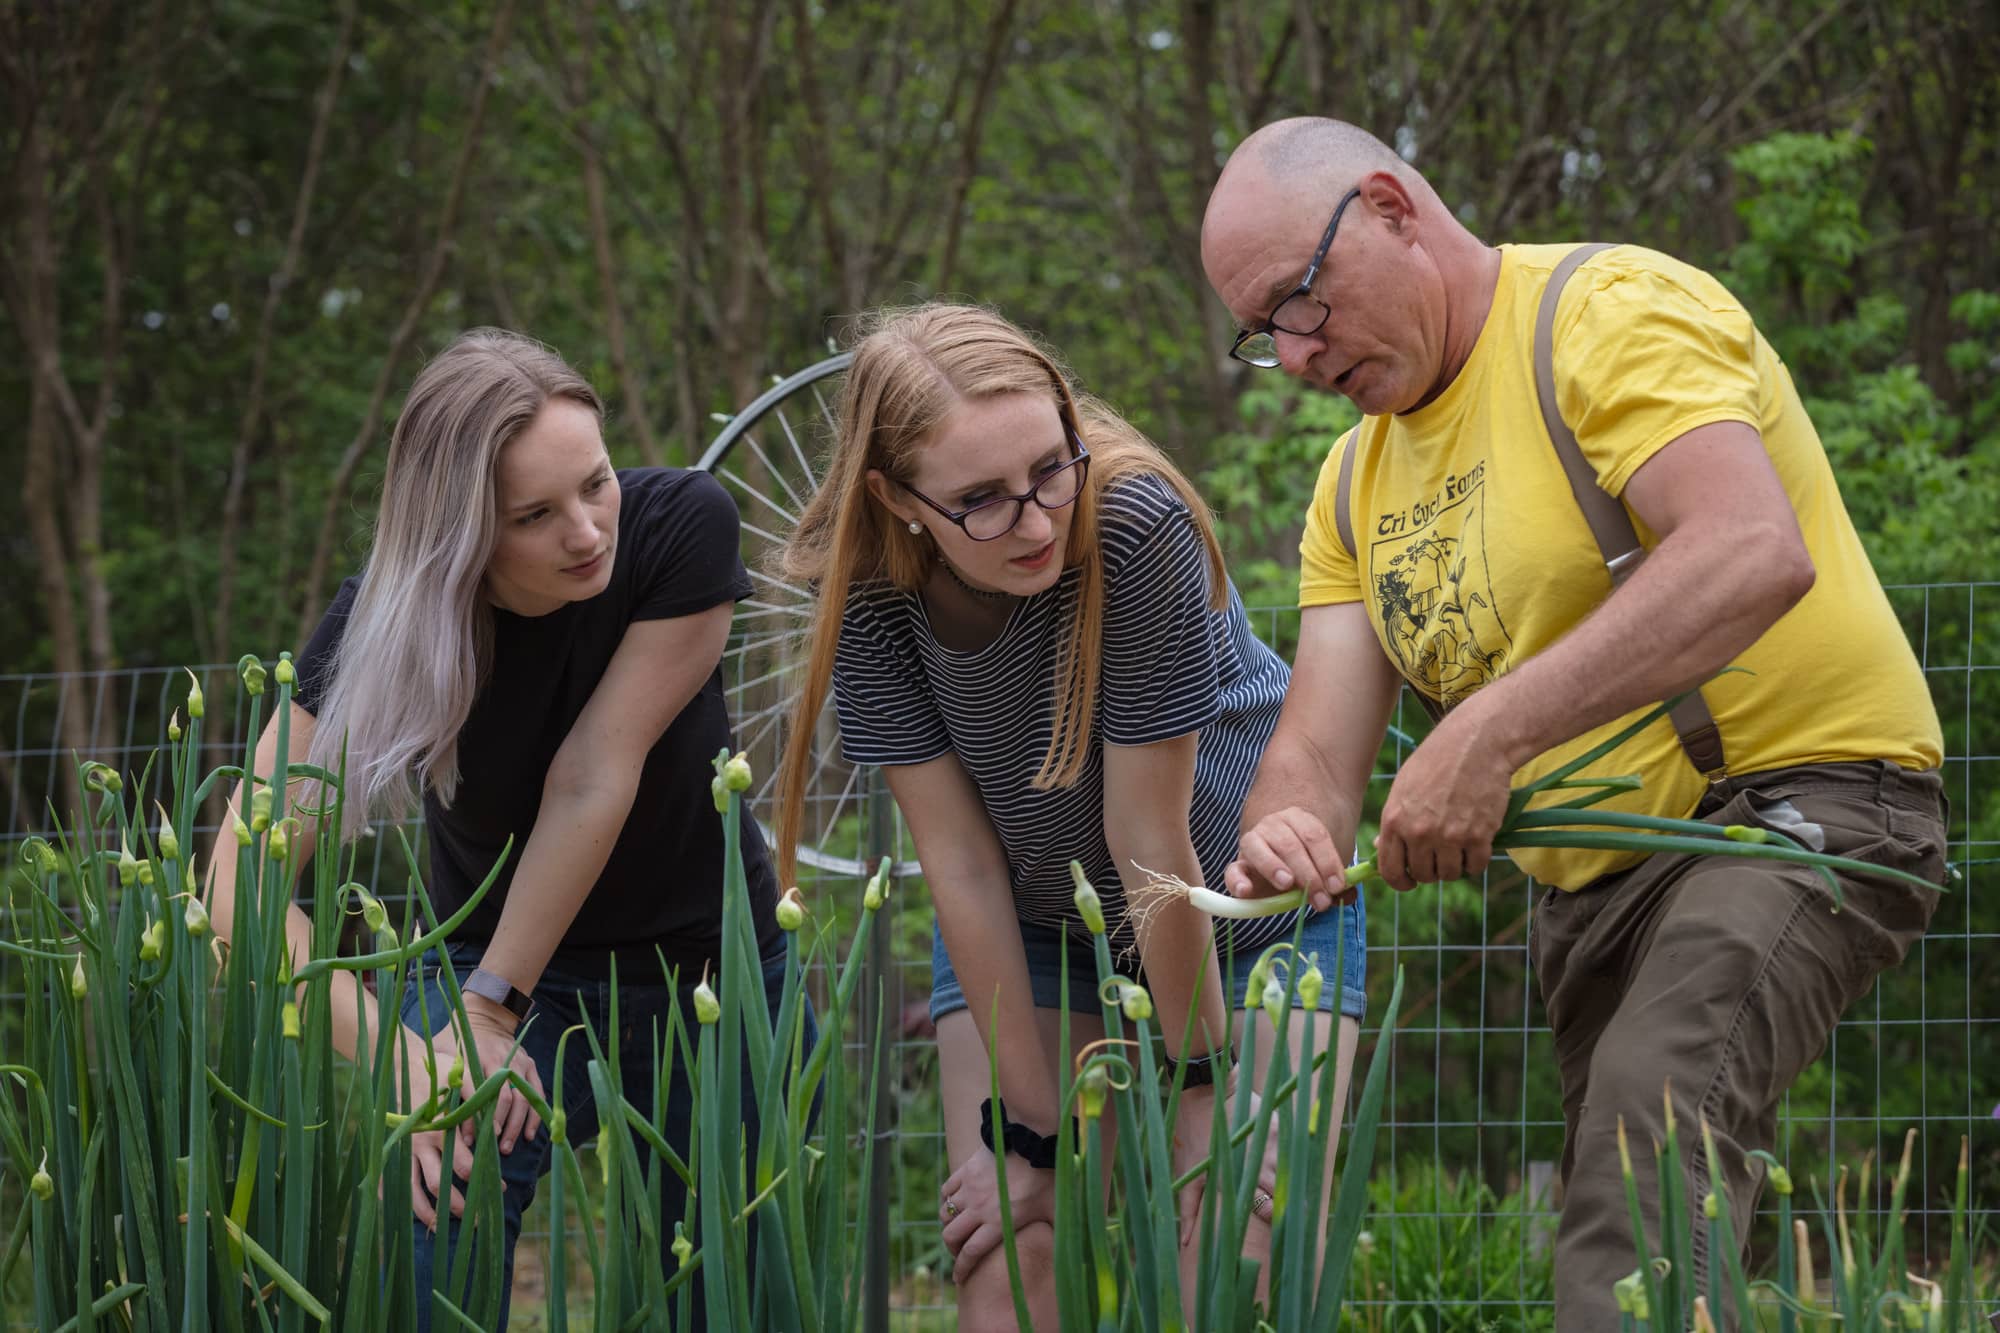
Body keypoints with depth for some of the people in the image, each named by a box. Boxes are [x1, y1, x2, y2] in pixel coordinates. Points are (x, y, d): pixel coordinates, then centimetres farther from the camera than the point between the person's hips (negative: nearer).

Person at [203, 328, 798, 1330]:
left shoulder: (682, 527, -22)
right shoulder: (388, 618, -22)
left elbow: (591, 783, -22)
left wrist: (491, 1010, -21)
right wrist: (401, 1059, -40)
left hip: (707, 965, 1)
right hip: (493, 964, -1)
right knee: (447, 1200, -27)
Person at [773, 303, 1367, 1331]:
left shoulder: (1135, 525, -34)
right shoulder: (873, 592, -22)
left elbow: (1151, 840, -27)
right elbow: (960, 861, -18)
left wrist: (1206, 1084, -17)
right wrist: (1030, 1125, -15)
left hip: (1246, 907, -2)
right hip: (1029, 926, 3)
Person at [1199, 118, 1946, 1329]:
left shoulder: (1614, 314, -14)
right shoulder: (1357, 482, 12)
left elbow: (1757, 555, -32)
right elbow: (1317, 748, 4)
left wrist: (1489, 735, -36)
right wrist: (1286, 830, -23)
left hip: (1796, 790, -9)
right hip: (1588, 879, 9)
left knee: (1652, 1105, -32)